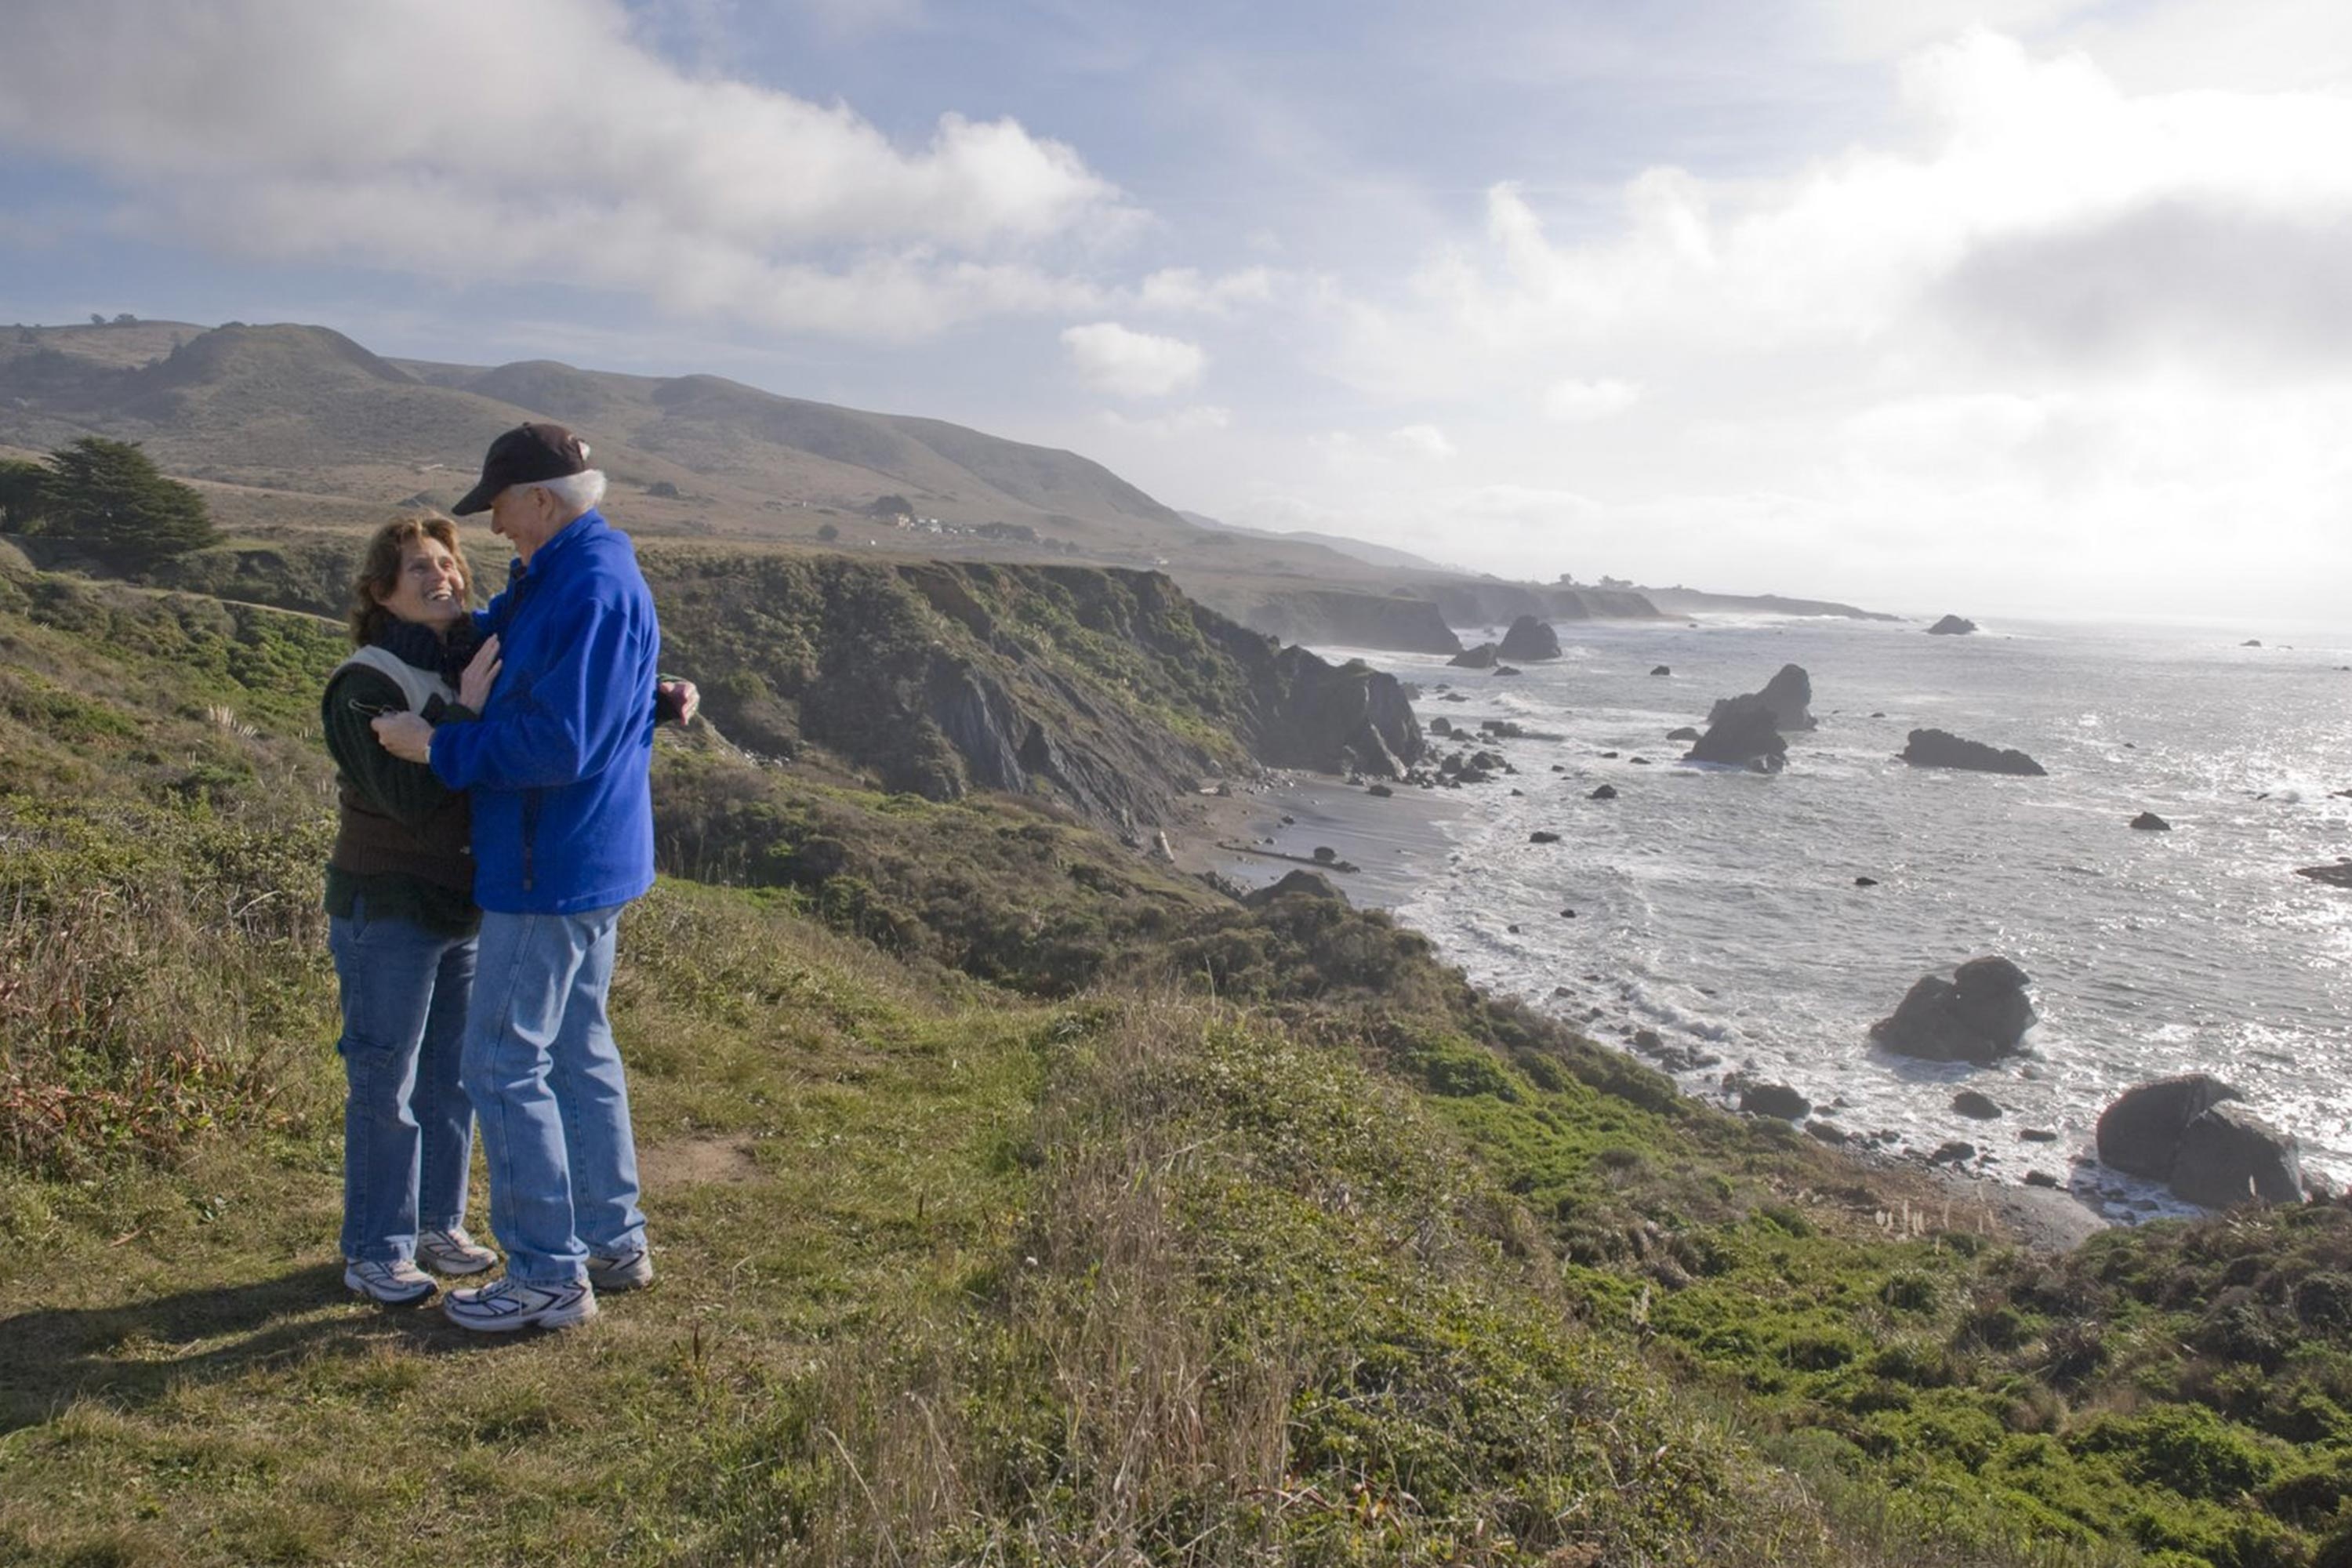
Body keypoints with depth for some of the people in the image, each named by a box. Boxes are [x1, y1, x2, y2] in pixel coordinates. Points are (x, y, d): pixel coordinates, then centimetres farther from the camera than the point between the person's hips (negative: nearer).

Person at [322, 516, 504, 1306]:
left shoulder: (477, 662, 5)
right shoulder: (366, 687, -15)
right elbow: (410, 796, -26)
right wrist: (467, 712, -28)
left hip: (465, 907, 7)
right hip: (387, 913, -7)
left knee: (453, 1078, 15)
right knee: (385, 1086, 2)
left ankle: (436, 1225, 30)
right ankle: (375, 1253, 14)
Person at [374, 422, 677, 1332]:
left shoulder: (590, 591, -21)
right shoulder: (560, 579, 12)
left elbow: (556, 744, -26)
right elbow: (503, 641, 28)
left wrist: (438, 748, -16)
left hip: (552, 870, -11)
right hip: (592, 859, 11)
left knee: (503, 1066, -2)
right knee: (579, 1052, 18)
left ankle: (550, 1278, 7)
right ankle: (614, 1243, 30)